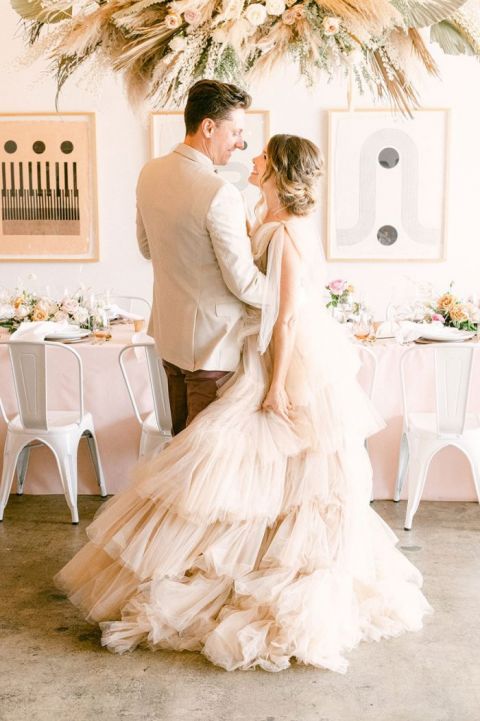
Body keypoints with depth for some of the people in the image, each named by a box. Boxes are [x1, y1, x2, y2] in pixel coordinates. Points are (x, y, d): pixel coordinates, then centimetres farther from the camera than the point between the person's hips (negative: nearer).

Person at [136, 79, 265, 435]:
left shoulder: (150, 173, 1)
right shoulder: (220, 193, -24)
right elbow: (244, 283, -21)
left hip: (169, 331, 8)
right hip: (212, 341, -8)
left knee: (183, 436, 22)